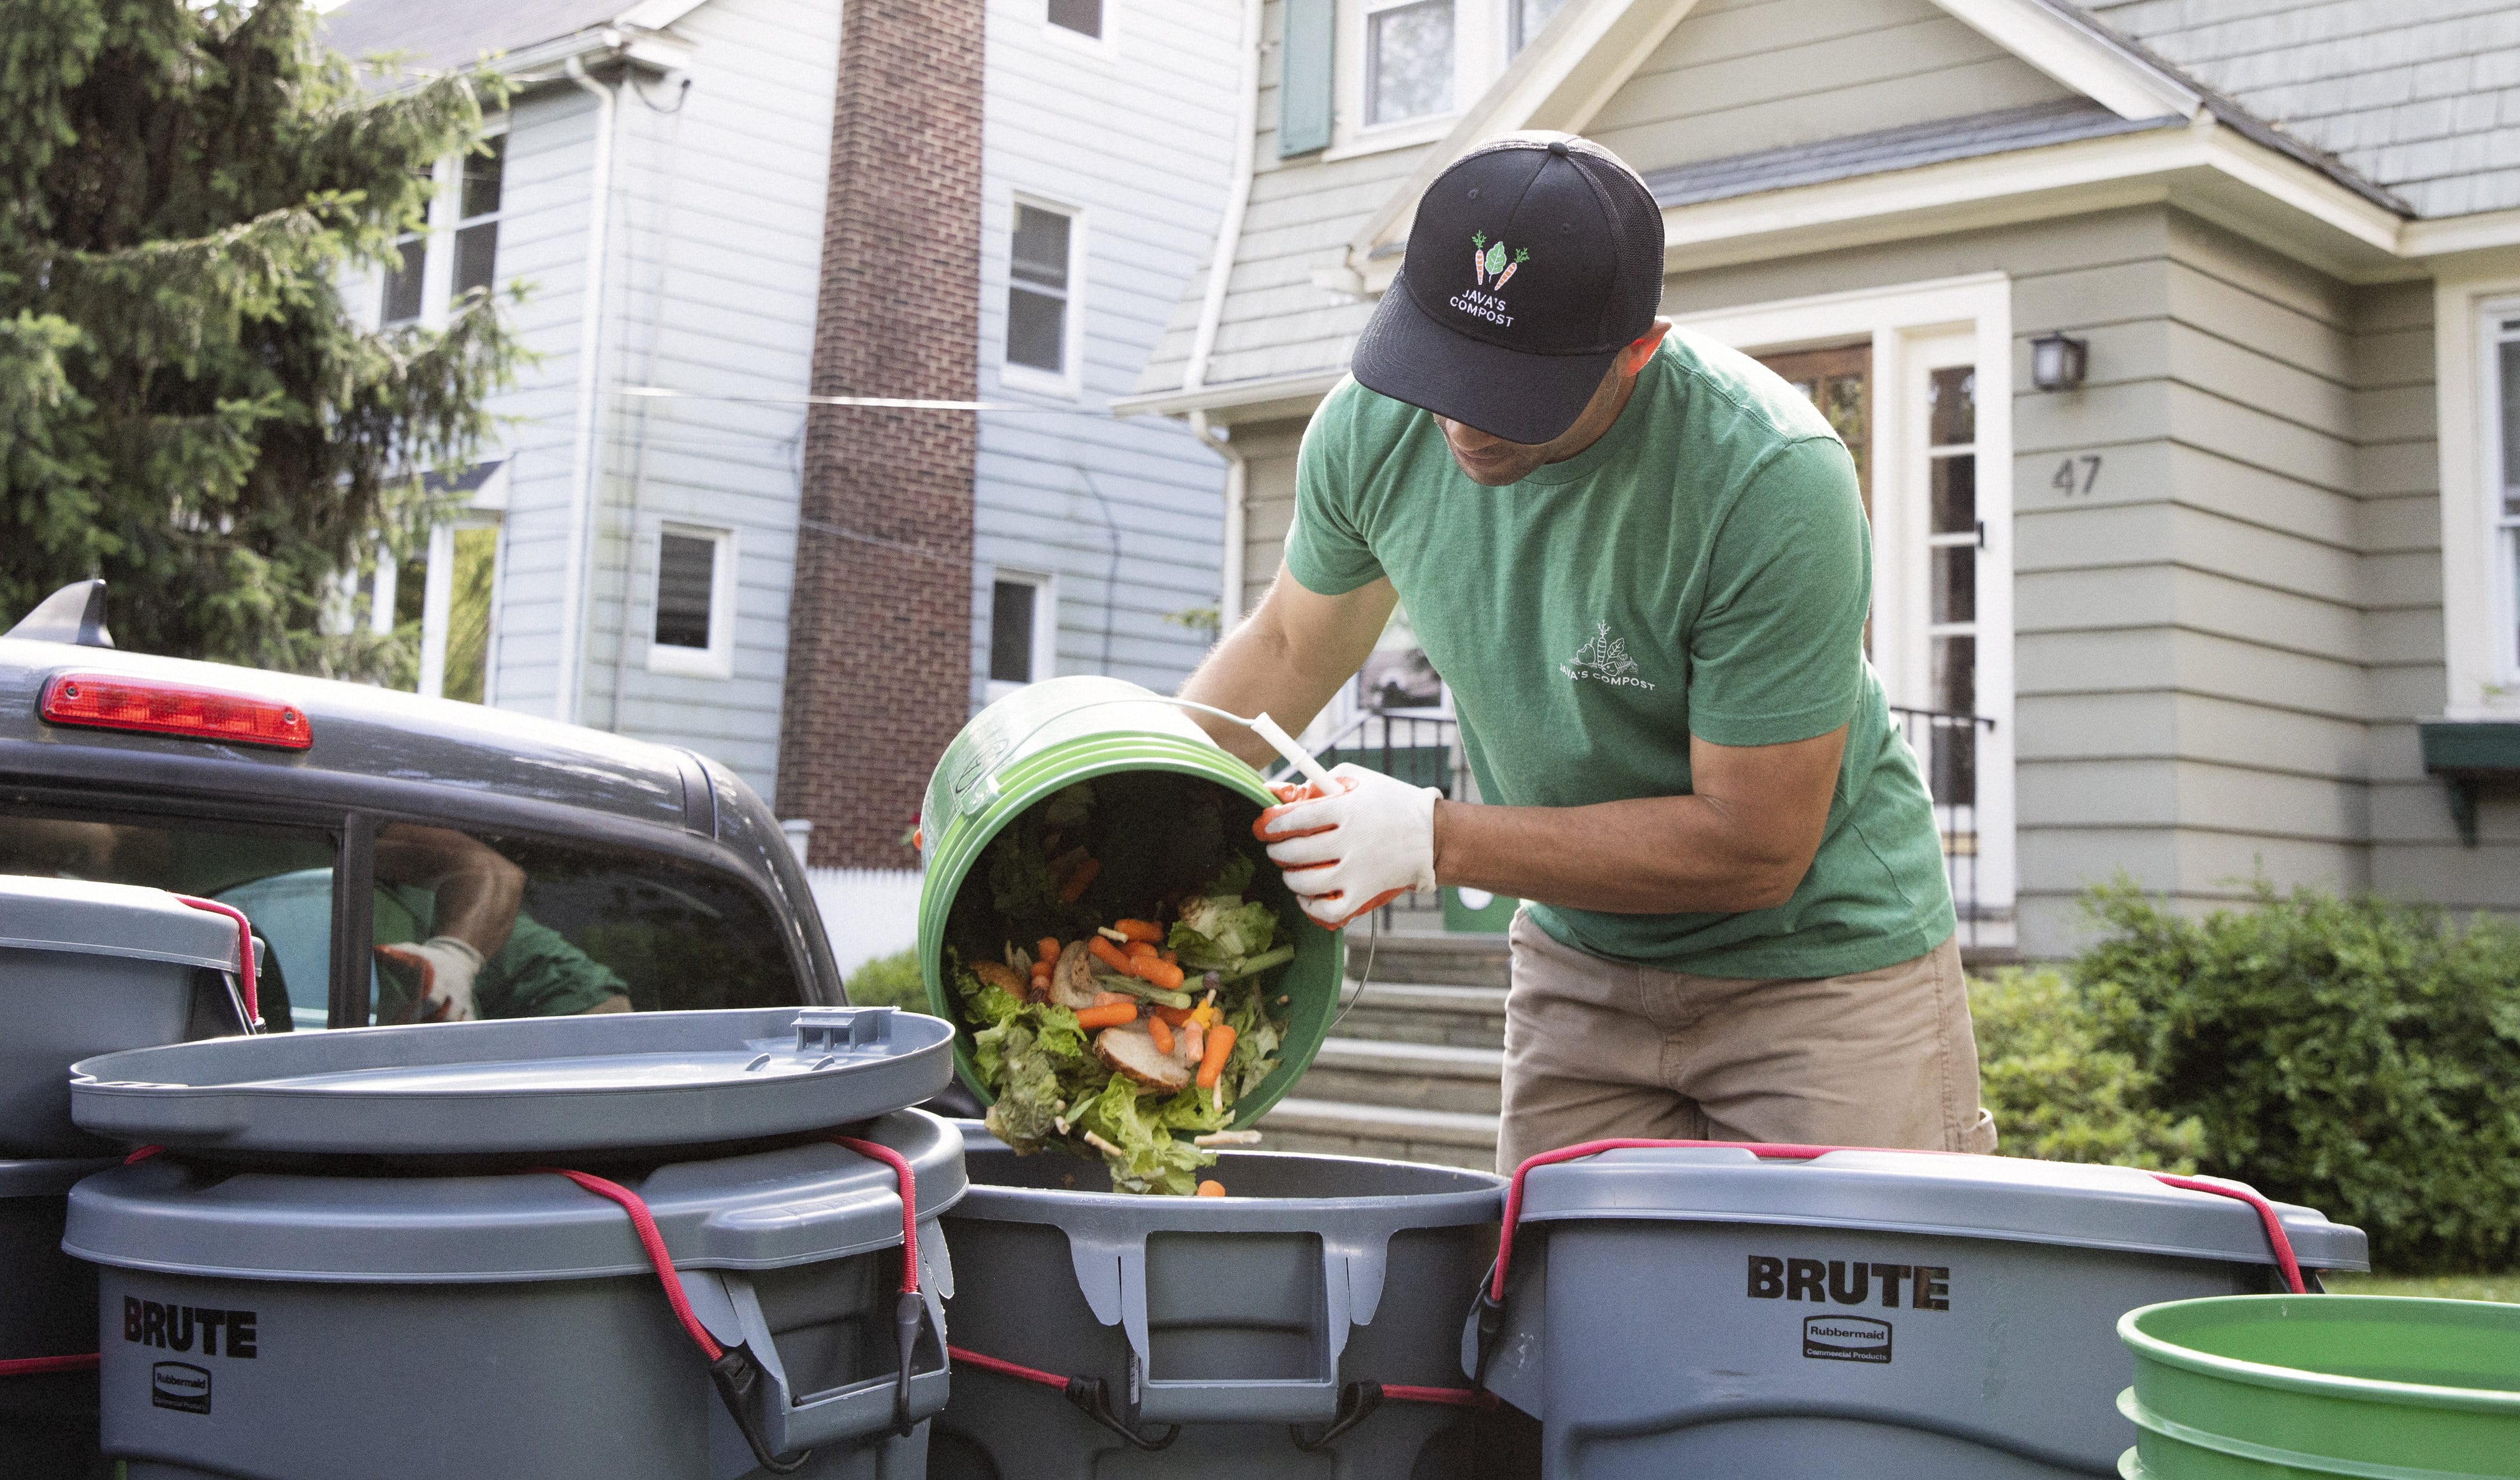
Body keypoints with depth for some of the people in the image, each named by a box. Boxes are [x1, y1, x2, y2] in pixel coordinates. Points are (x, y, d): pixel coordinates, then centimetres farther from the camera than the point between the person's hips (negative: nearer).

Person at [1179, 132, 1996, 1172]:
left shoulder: (1774, 483, -29)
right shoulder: (1373, 427, -13)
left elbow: (1755, 848, -25)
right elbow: (1286, 650, 7)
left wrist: (1435, 840, -28)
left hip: (1819, 959, -4)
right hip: (1581, 967, 4)